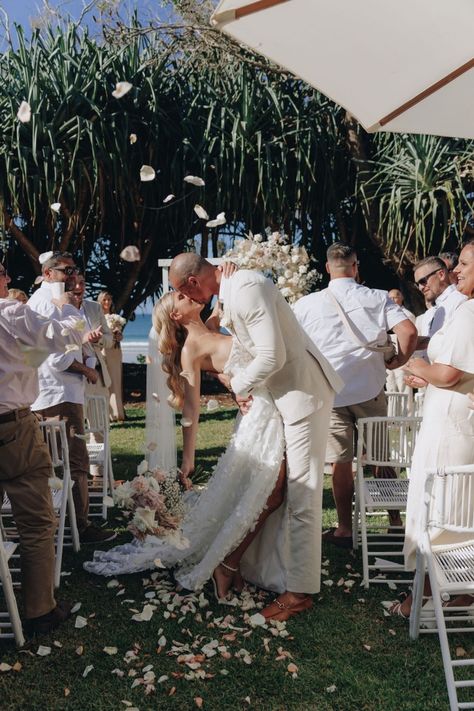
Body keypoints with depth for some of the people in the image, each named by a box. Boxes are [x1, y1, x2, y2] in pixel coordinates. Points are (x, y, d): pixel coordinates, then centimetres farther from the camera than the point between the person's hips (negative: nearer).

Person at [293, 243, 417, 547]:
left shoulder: (307, 304, -2)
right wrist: (398, 361, 5)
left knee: (341, 463, 6)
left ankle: (345, 529, 15)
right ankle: (396, 519, 25)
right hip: (371, 390, 1)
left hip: (329, 393, -1)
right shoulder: (378, 298, 0)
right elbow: (409, 332, -11)